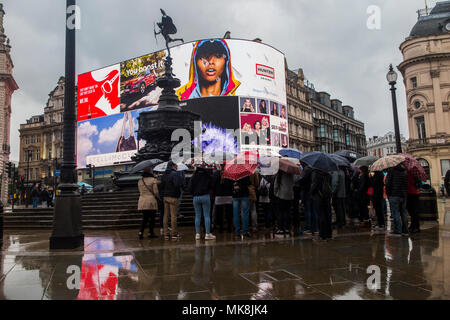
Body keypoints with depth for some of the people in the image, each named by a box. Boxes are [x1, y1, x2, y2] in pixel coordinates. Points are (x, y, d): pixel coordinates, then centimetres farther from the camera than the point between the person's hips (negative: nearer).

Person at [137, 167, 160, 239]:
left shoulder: (140, 181, 10)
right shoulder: (153, 180, -6)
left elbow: (140, 191, 15)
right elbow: (156, 192, -8)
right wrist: (158, 198, 9)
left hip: (142, 202, 5)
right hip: (151, 201, -5)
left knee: (144, 218, 12)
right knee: (152, 218, 7)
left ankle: (141, 232, 1)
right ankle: (150, 233, 11)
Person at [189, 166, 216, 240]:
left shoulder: (193, 177, 2)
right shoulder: (207, 176, 0)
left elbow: (190, 188, 0)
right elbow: (211, 185, 7)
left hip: (196, 197, 2)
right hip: (205, 196, -2)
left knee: (197, 216, 7)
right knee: (207, 216, 0)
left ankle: (197, 234, 7)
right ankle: (207, 234, -2)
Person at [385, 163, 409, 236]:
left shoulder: (391, 171, -9)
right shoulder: (405, 172, 12)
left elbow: (388, 183, -10)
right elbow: (407, 184, 15)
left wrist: (388, 193, 0)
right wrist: (405, 193, 19)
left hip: (394, 195, -6)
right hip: (403, 195, 6)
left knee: (396, 213, -4)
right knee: (403, 213, 13)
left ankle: (397, 231, -5)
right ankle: (405, 231, 17)